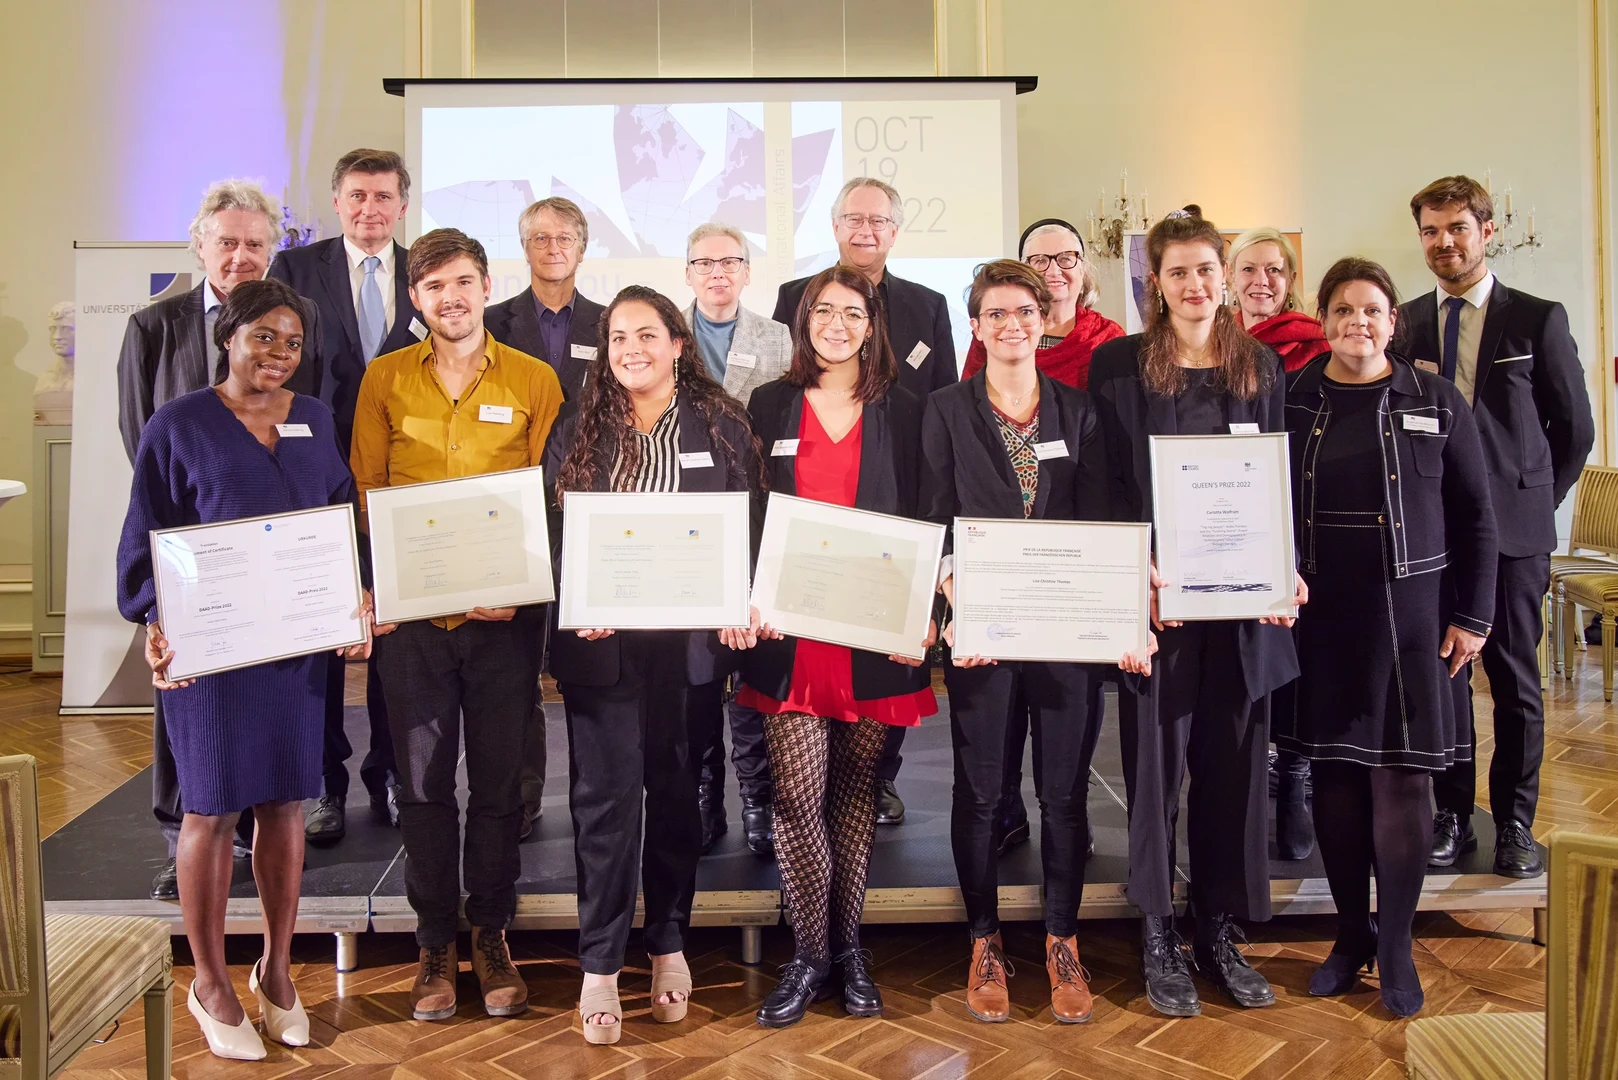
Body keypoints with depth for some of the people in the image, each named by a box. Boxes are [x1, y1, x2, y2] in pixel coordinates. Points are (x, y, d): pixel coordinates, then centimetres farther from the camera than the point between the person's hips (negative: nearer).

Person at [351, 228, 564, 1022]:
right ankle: (435, 943, 23)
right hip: (410, 612, 1)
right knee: (422, 782, 8)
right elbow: (365, 493, 8)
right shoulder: (384, 379, 7)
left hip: (504, 612, -1)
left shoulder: (535, 380, 3)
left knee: (499, 781, 7)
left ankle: (491, 940, 24)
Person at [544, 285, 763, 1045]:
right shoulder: (579, 428, 6)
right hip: (600, 639, 0)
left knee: (676, 791, 11)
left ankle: (669, 944, 29)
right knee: (605, 797, 2)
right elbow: (551, 528, 5)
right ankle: (600, 967, 15)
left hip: (689, 636, 0)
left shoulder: (722, 426, 4)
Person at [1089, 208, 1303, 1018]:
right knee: (1156, 762, 4)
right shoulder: (1118, 365, 0)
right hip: (1155, 599, -3)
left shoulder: (1261, 366, 10)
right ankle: (1158, 939, 18)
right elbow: (1106, 485, -4)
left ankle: (1220, 933, 25)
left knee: (1233, 762, 10)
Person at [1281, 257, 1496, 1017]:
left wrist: (1472, 616, 0)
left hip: (1409, 616, -1)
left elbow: (1475, 517, 4)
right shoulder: (1289, 402, 2)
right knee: (1334, 774, 8)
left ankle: (1396, 946, 17)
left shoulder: (1436, 402, 2)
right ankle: (1352, 933, 24)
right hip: (1318, 618, 1)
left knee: (1401, 776, 2)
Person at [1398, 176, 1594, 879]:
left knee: (1515, 677, 5)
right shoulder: (1402, 323, 6)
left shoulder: (1538, 319, 1)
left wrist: (1534, 501, 5)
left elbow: (1574, 428, 6)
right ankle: (1452, 816, 19)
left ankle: (1515, 822, 18)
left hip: (1513, 529, -1)